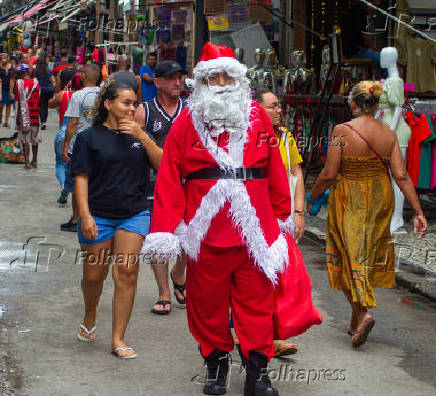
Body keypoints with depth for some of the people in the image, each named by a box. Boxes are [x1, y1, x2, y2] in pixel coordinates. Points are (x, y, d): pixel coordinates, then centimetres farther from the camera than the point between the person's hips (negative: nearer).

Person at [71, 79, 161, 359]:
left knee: (127, 273, -7)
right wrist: (85, 215, -11)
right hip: (99, 216, -2)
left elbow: (161, 164, 0)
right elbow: (81, 178, -3)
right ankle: (89, 319, 37)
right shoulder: (90, 137, 1)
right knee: (94, 275, 6)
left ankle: (118, 339, 0)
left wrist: (142, 136, -11)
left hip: (134, 214, 2)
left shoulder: (137, 136, 10)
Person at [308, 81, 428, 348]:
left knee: (351, 256, 5)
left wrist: (313, 198, 4)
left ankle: (362, 312, -16)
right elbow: (401, 175, -6)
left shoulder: (342, 131, -13)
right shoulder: (389, 135, -2)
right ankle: (355, 322, 23)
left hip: (349, 201, -4)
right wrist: (418, 212, -4)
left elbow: (329, 174, -13)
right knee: (369, 256, 15)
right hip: (380, 199, 4)